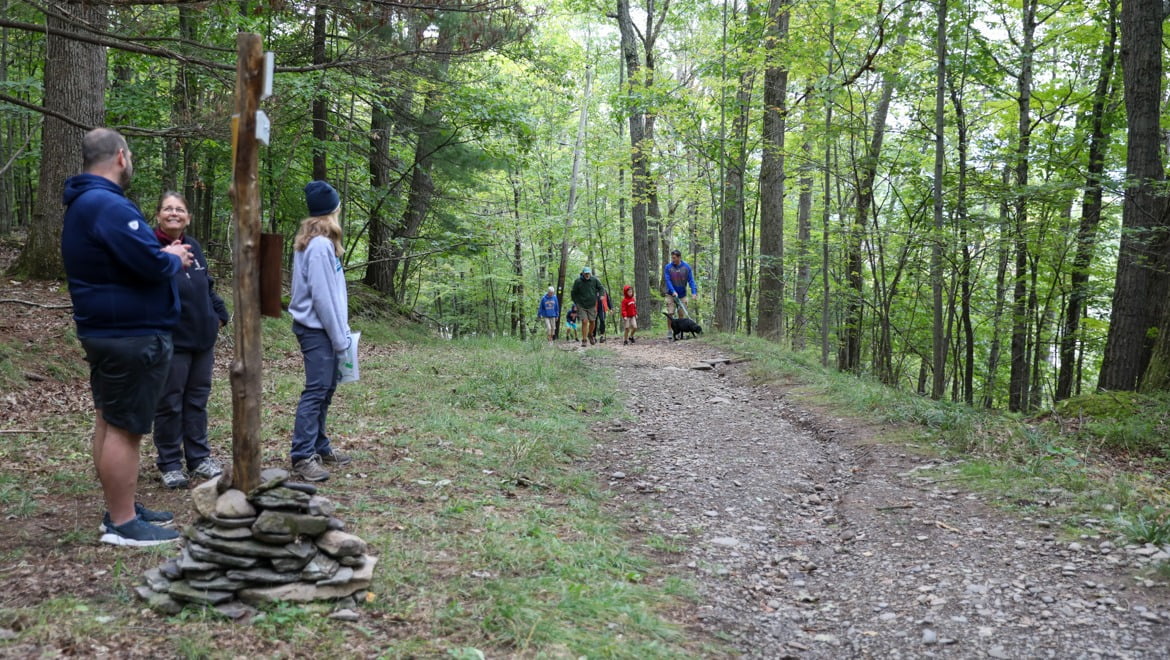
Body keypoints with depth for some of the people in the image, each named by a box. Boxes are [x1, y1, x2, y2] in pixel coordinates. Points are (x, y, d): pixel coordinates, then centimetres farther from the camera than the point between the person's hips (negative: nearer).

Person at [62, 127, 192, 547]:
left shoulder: (82, 204, 15)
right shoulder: (109, 206, -20)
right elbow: (151, 264, -26)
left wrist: (163, 255, 6)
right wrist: (175, 259, -5)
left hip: (107, 332, 11)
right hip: (131, 335, -11)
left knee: (109, 423, 15)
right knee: (124, 428, -5)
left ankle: (121, 509, 25)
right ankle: (122, 524, 1)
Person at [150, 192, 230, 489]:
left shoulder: (193, 246, 10)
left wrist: (219, 313, 12)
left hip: (202, 337, 7)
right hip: (170, 340, -7)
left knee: (197, 398, 14)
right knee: (170, 403, 2)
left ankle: (198, 457, 24)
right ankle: (169, 464, 15)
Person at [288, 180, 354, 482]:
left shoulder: (316, 242, 13)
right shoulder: (320, 245, -16)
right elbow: (322, 296, -18)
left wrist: (341, 332, 13)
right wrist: (340, 339, -13)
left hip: (319, 328, 9)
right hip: (317, 329, -9)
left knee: (325, 388, 14)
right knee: (316, 390, -9)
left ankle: (319, 447, 22)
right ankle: (303, 457, -7)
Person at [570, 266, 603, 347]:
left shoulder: (594, 280, -3)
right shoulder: (578, 281, -8)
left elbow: (600, 288, 13)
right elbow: (573, 293, 2)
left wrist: (599, 297, -2)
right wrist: (576, 304, -2)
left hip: (592, 305, 3)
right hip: (581, 306, -3)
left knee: (592, 322, 10)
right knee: (584, 322, -12)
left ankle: (590, 335, 38)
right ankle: (584, 340, -5)